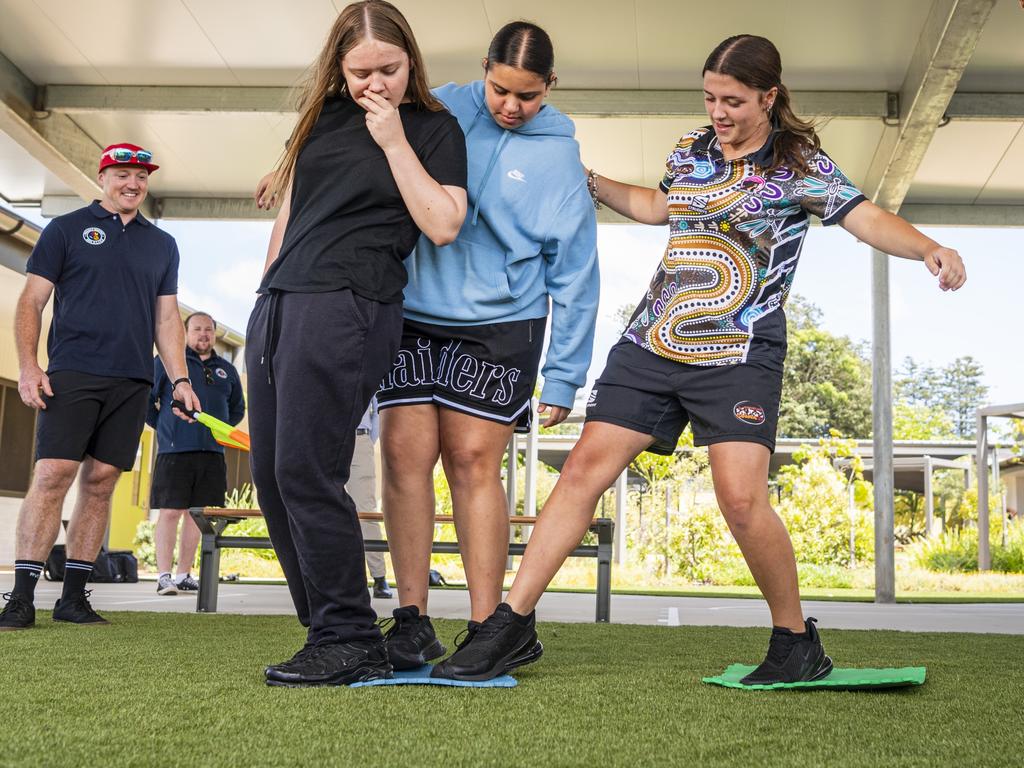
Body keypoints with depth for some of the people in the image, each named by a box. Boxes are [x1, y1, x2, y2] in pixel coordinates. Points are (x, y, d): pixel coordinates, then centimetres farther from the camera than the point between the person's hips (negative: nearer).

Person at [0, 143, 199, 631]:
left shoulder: (162, 245, 18)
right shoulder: (66, 229, 9)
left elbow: (166, 319, 17)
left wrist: (180, 379, 6)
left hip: (132, 381, 3)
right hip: (72, 372, -3)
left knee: (100, 484, 3)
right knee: (52, 476, -11)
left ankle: (73, 597, 9)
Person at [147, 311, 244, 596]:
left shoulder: (226, 370, 16)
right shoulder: (165, 361, 3)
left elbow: (237, 409, 27)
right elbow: (144, 398, 4)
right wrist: (162, 425, 4)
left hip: (212, 453, 5)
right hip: (174, 451, -4)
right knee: (170, 512, -7)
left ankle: (184, 574, 14)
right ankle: (164, 576, -4)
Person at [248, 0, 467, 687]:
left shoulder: (435, 129, 5)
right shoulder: (325, 117, 19)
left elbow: (443, 224, -8)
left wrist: (394, 141, -7)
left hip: (347, 307, -7)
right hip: (278, 301, 7)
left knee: (306, 472, -15)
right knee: (271, 476, 4)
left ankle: (350, 642, -6)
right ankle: (330, 632, 11)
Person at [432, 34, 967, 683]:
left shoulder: (799, 164, -2)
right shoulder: (691, 149, 13)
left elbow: (869, 218, -14)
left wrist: (929, 248, -32)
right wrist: (592, 183, 31)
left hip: (740, 355, -5)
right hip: (652, 343, 5)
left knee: (741, 497, -18)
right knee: (586, 467, -2)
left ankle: (797, 641, 6)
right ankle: (513, 623, 7)